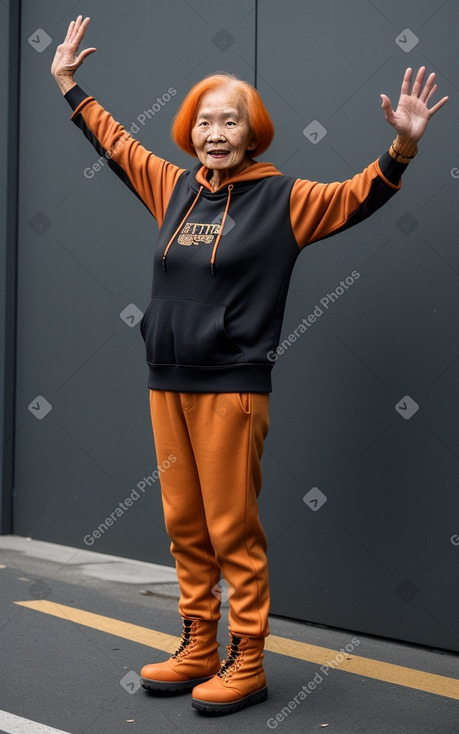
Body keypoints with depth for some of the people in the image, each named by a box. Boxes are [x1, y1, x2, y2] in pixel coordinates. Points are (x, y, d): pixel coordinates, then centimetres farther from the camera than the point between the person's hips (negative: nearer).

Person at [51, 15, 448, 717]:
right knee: (185, 527, 12)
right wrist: (69, 82, 33)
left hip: (232, 388, -5)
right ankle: (198, 650, 24)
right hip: (167, 382, 6)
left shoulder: (281, 198, -2)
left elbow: (358, 195, -7)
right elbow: (116, 144, 26)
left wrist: (403, 146, -24)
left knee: (233, 531, -1)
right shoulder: (176, 188, 12)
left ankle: (246, 665, 10)